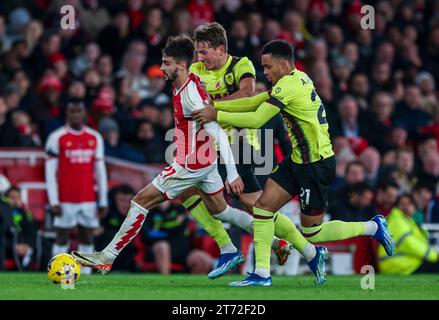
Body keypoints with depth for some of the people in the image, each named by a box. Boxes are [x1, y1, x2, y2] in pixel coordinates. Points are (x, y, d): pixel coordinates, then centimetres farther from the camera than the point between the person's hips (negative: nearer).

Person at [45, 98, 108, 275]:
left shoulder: (95, 138, 9)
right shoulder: (56, 138, -3)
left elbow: (100, 171, 11)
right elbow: (50, 172, -5)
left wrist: (103, 201, 7)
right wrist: (54, 202, -11)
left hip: (88, 200, 4)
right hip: (66, 200, -4)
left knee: (87, 239, 4)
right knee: (62, 239, -2)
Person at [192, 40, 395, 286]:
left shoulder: (289, 85, -20)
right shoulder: (298, 79, 8)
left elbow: (256, 119, -20)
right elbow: (254, 102, 12)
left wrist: (216, 115, -12)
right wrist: (213, 105, 7)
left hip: (317, 165, -9)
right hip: (298, 161, 9)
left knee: (311, 233, 1)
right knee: (263, 206, 1)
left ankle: (373, 227, 15)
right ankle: (262, 274, 4)